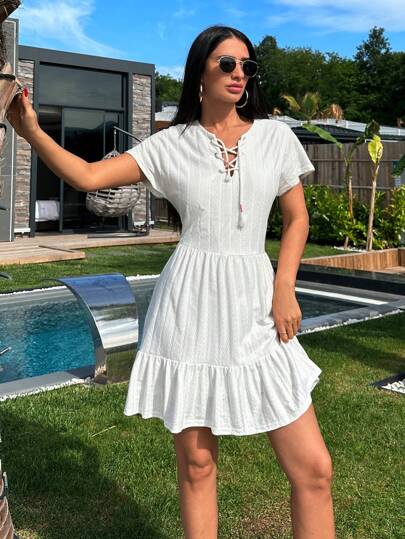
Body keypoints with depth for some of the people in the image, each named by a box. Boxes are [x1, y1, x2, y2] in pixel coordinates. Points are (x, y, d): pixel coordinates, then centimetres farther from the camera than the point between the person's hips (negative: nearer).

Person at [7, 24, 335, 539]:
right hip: (190, 308, -1)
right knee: (195, 464, 9)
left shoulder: (275, 136, 7)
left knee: (313, 469, -1)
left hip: (255, 308, 1)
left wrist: (284, 289, -1)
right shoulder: (172, 144, 3)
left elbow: (296, 219, 12)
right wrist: (32, 131, -18)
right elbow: (88, 176, -3)